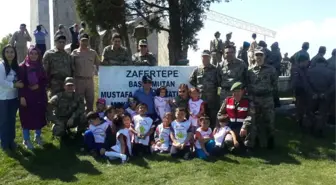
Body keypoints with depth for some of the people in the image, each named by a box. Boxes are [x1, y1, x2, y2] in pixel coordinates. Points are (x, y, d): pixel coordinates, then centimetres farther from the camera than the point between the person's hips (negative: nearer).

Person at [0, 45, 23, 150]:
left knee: (12, 119, 14)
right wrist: (14, 84, -21)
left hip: (14, 97, 5)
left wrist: (19, 84, -7)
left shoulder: (16, 66, 7)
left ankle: (11, 140, 26)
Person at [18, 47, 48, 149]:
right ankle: (26, 140, 15)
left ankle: (38, 137, 29)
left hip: (39, 96, 4)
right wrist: (21, 96, -15)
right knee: (27, 118, 1)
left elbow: (45, 81, 10)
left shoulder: (40, 67, 8)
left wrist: (38, 86, -10)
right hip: (27, 97, -4)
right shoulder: (22, 67, -5)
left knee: (39, 117, 10)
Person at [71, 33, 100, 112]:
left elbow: (98, 64, 14)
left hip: (90, 79, 3)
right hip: (79, 80, -2)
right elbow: (71, 66, 0)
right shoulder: (74, 53, 1)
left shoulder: (93, 53, 8)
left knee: (90, 100, 9)